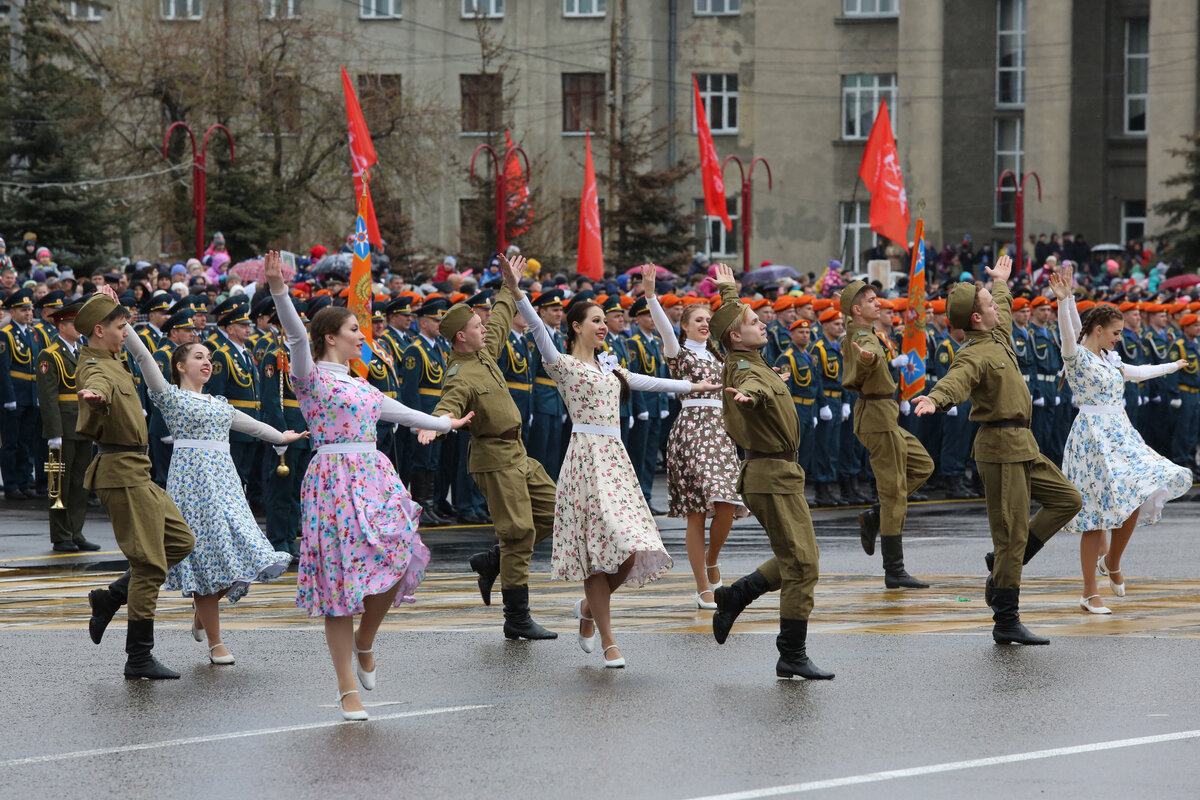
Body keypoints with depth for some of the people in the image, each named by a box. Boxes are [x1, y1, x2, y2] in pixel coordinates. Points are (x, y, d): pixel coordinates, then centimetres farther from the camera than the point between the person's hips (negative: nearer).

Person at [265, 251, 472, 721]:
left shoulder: (361, 387, 21)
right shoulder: (312, 377, 0)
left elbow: (402, 413, 36)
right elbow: (297, 335, -17)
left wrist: (446, 424, 49)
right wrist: (278, 290, -33)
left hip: (374, 480, 7)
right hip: (333, 481, -7)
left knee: (393, 565, -9)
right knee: (339, 576, -6)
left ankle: (364, 642, 20)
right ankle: (348, 690, -3)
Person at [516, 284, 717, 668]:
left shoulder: (608, 368, 20)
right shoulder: (563, 364, -1)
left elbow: (646, 382, 31)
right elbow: (538, 329, -16)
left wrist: (692, 386, 38)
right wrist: (517, 293, -30)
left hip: (616, 459, 7)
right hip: (586, 456, -7)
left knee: (630, 551, -2)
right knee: (600, 548, -8)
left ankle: (589, 607, 24)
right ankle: (609, 643, -3)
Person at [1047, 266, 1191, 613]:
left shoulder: (1108, 360, 17)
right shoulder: (1077, 356, -8)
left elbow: (1136, 372, 34)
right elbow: (1069, 333, -28)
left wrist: (1171, 366, 47)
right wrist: (1064, 300, -45)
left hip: (1120, 436, 8)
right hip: (1093, 437, -8)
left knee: (1136, 499, -1)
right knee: (1095, 514, -8)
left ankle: (1112, 562, 23)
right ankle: (1090, 594, -4)